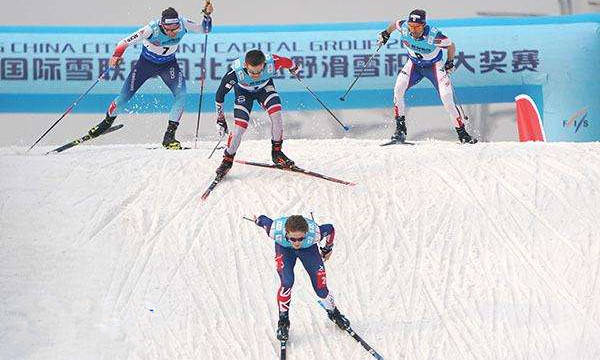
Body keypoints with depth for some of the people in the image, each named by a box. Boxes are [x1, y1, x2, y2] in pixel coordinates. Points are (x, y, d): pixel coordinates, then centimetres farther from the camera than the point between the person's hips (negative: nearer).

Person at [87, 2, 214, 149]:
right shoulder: (152, 29, -36)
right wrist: (117, 55, -53)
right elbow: (125, 42, -34)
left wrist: (207, 15, -32)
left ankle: (169, 136, -13)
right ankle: (107, 122, 31)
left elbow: (205, 29, -14)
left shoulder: (183, 25, -27)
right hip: (146, 63, -2)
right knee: (124, 97, 1)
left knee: (181, 94, -21)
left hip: (168, 64, 2)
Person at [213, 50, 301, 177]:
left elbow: (287, 62, -13)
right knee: (240, 127, -15)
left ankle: (276, 152, -2)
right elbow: (220, 94, -26)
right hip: (243, 92, -2)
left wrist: (295, 70, 10)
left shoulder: (272, 63, -38)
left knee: (276, 113, -21)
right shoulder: (235, 71, -40)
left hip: (265, 87, 2)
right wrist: (220, 120, -20)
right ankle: (227, 160, 6)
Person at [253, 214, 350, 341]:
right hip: (284, 249, 0)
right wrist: (258, 220, 5)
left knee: (321, 289, -2)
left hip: (308, 249, 1)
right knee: (287, 283, -22)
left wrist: (328, 248, 1)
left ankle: (333, 313, 30)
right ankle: (283, 321, 0)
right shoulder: (276, 230, -42)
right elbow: (263, 219, -21)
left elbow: (330, 229, -19)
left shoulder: (315, 233, -41)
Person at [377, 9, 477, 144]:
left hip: (434, 65, -3)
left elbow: (451, 46, -14)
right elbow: (395, 23, 2)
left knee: (447, 99, -16)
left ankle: (462, 134, -5)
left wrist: (450, 62, -8)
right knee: (398, 88, -20)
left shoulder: (434, 36, -33)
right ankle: (400, 129, -10)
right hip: (414, 64, 3)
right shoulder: (403, 27, -24)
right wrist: (386, 34, 16)